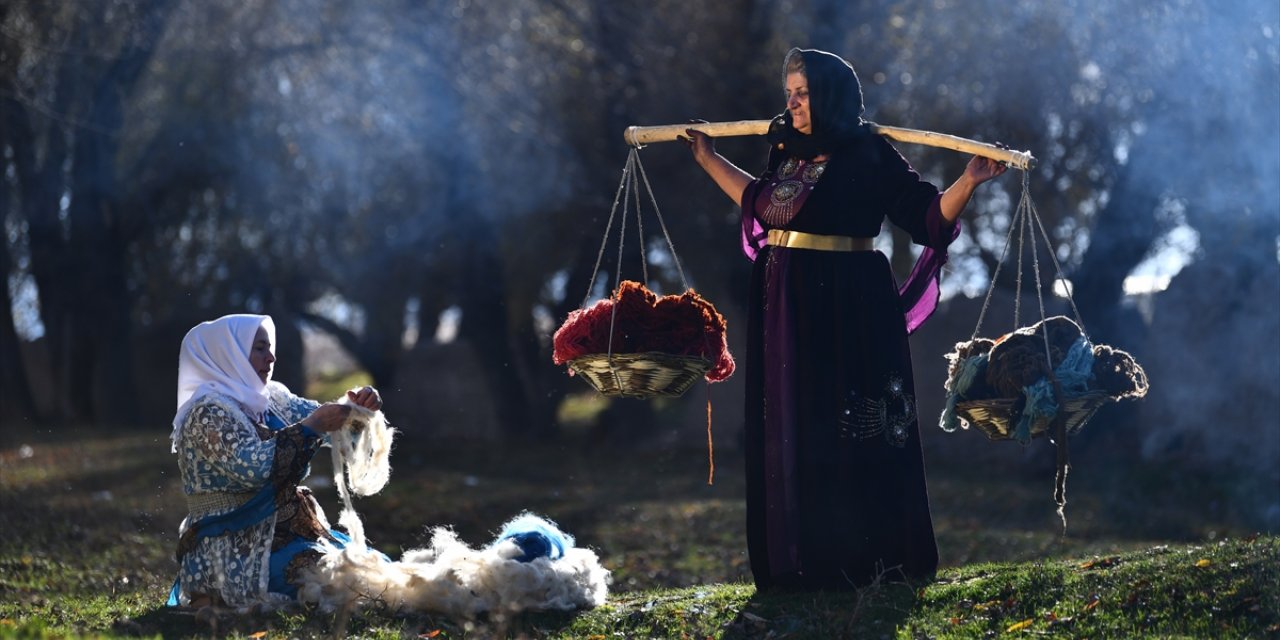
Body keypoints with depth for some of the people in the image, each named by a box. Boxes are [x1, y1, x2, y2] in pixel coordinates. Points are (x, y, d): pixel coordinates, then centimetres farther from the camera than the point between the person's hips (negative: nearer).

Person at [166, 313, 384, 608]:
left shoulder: (270, 399, 12)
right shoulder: (208, 411, -13)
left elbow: (320, 416, 18)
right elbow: (254, 467, -25)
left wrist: (358, 406, -4)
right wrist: (312, 427, -22)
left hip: (283, 532, 9)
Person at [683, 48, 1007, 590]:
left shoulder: (871, 155, -8)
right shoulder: (787, 150, 11)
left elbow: (929, 215, -9)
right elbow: (758, 200, 30)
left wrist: (969, 181, -23)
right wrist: (709, 159, 35)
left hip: (848, 308, -7)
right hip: (783, 306, 7)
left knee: (850, 432, -3)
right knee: (788, 432, 8)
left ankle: (865, 561, 6)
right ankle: (798, 562, 16)